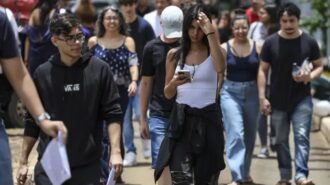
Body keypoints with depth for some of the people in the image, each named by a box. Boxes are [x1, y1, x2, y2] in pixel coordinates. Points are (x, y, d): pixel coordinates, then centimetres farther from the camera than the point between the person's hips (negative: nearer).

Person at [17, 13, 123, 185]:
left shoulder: (99, 70, -1)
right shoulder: (42, 74, 3)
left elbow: (113, 113, 0)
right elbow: (32, 121, 9)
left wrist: (115, 151, -11)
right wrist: (23, 160, 7)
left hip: (88, 166, -1)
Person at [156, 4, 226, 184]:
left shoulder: (213, 52, 2)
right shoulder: (175, 54, 7)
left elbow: (220, 68, -23)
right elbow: (168, 94, 10)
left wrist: (211, 33, -21)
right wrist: (175, 83, -13)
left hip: (208, 119, 0)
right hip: (181, 119, 0)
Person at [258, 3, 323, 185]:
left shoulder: (309, 42, -3)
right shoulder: (270, 43, -3)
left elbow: (319, 66, 6)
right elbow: (262, 70, 1)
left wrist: (310, 76, -17)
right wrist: (262, 97, -6)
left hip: (302, 99, -1)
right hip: (278, 101, 1)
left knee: (302, 136, -12)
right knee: (281, 140, 9)